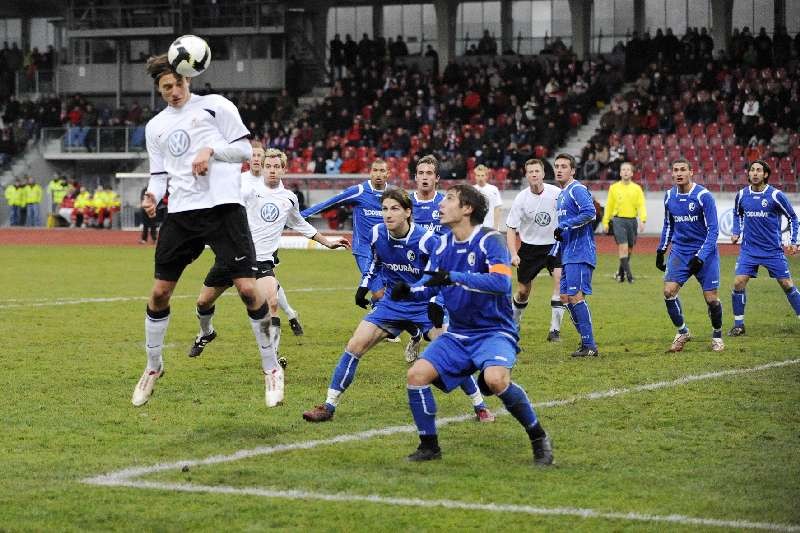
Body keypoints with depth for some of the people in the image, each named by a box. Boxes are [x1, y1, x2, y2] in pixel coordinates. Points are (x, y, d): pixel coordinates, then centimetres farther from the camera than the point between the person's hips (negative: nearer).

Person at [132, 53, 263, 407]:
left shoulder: (216, 106, 4)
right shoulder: (155, 126, 17)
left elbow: (244, 150, 2)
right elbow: (160, 173, 18)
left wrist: (211, 150, -15)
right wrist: (153, 195, -3)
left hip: (223, 206, -4)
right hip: (180, 214, 4)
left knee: (247, 288, -11)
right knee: (159, 292, 3)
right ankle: (153, 367, 23)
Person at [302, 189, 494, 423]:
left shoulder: (426, 240, -21)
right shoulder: (377, 234, -8)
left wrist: (437, 304, -20)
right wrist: (363, 286, 10)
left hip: (424, 306, -4)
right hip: (391, 305, 4)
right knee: (354, 347, -8)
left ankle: (480, 406, 3)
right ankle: (329, 406, 0)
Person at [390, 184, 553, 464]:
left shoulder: (489, 240, -14)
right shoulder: (443, 245, 7)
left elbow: (502, 282, -30)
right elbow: (428, 286, 14)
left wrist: (454, 277, -33)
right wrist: (408, 290, -9)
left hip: (494, 332, -6)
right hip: (457, 334, 6)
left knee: (495, 379, -34)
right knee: (417, 374, -12)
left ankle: (539, 439, -11)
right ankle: (429, 446, 6)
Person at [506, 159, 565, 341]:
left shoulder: (556, 193, -11)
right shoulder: (521, 198, -11)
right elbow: (511, 228, -9)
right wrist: (513, 254, -21)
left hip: (554, 244, 0)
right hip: (530, 246, 0)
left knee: (560, 279, -22)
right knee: (523, 291, 6)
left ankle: (555, 329, -16)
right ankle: (513, 324, 34)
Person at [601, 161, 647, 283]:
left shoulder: (637, 188, 6)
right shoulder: (614, 188, 5)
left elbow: (641, 205, -2)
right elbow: (609, 206, 8)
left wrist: (642, 220, -17)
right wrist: (605, 222, 4)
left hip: (632, 220, 2)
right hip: (618, 220, -2)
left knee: (629, 249, 9)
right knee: (623, 247, -14)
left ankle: (620, 272, 25)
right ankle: (628, 272, -14)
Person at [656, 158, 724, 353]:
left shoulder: (703, 196, -14)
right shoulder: (669, 196, 3)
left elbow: (713, 230, -14)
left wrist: (700, 257, -21)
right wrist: (661, 251, 15)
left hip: (704, 251, -4)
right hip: (680, 251, 4)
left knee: (711, 298, -4)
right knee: (669, 291, -13)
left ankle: (717, 335, 22)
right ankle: (682, 332, 6)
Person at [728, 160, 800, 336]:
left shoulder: (776, 195, -9)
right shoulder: (741, 195, 1)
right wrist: (736, 232, 7)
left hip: (773, 250, -2)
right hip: (749, 249, 2)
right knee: (738, 283, -9)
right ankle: (738, 325, 4)